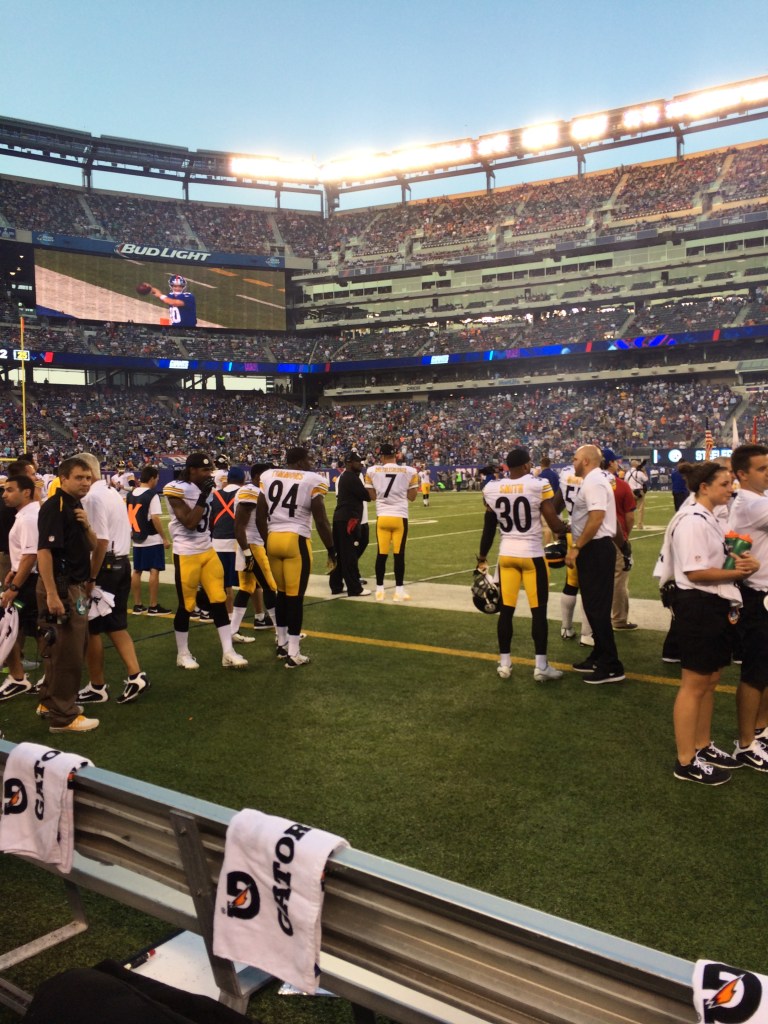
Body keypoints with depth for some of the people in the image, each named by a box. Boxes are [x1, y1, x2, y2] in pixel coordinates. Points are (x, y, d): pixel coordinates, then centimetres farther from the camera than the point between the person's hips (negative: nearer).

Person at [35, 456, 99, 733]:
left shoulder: (76, 507, 13)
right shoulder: (54, 507, -16)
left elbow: (92, 546, 15)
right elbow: (44, 551, -23)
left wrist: (87, 526, -6)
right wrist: (51, 594, -27)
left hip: (76, 587, 10)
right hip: (61, 588, -10)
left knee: (69, 648, 18)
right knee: (66, 652, -5)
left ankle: (49, 702, 31)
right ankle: (63, 716, 3)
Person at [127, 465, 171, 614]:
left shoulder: (130, 494, 6)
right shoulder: (152, 495, -14)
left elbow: (127, 517, 10)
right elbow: (155, 518, -19)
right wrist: (165, 538, -14)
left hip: (137, 539, 7)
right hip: (152, 539, -7)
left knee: (136, 571, 11)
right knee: (154, 571, -1)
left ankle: (137, 605, 17)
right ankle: (153, 607, 1)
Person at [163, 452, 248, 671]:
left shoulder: (203, 489, 8)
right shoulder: (178, 490, -15)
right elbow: (189, 523, -22)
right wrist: (203, 497, -21)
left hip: (208, 551, 7)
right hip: (186, 554, -7)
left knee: (219, 600, 4)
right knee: (186, 606, 4)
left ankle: (228, 653, 8)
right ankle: (183, 654, 21)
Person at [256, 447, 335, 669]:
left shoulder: (268, 476, 9)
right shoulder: (312, 480, -5)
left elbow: (260, 517, 11)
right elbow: (321, 521, -6)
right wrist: (331, 550, 4)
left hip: (273, 539, 5)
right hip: (296, 541, -5)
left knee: (282, 592, 20)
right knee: (295, 596, 1)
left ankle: (282, 644, 31)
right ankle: (293, 654, 5)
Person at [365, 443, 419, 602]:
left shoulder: (372, 471, 0)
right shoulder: (409, 471, -2)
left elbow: (372, 496, 8)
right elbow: (412, 497, 5)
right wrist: (416, 484, 20)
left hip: (382, 517, 1)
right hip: (400, 517, -1)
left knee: (381, 554, 8)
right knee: (399, 554, 4)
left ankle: (379, 590, 14)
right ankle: (399, 591, 7)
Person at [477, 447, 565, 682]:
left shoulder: (492, 489, -1)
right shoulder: (539, 485, -12)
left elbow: (489, 529, 7)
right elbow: (555, 526, -11)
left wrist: (482, 558, 20)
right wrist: (566, 528, 12)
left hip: (506, 554, 4)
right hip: (532, 555, -4)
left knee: (506, 610, 11)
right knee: (538, 610, 6)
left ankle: (504, 663, 19)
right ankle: (541, 665, 10)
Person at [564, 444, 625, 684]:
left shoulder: (593, 483, -16)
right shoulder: (594, 480, 16)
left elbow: (596, 519, -26)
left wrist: (576, 547, -22)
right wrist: (577, 545, 21)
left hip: (596, 549, -11)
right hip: (594, 549, 11)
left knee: (597, 607, -7)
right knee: (594, 605, 17)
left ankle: (611, 667, -2)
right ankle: (599, 657, 28)